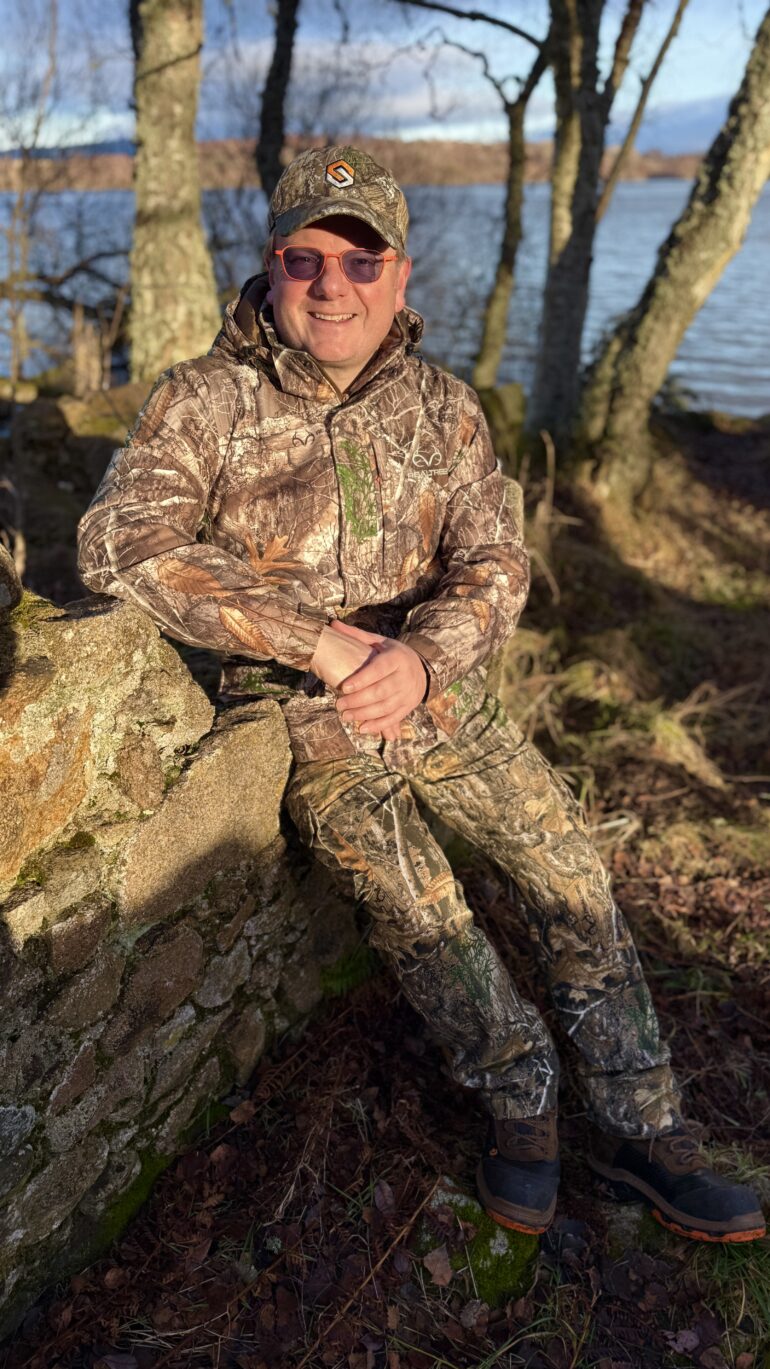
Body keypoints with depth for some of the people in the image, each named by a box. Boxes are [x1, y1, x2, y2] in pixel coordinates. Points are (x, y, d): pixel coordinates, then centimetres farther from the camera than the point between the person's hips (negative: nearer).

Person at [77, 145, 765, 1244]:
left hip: (435, 686, 3)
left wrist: (422, 655, -27)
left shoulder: (443, 407, 3)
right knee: (411, 893, -24)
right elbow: (124, 542, -22)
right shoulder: (207, 400, -8)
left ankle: (638, 1123, 7)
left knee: (568, 860, -10)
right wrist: (320, 639, -27)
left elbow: (495, 563, -3)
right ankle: (520, 1092, 2)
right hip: (301, 711, -3)